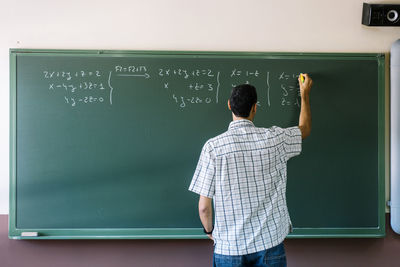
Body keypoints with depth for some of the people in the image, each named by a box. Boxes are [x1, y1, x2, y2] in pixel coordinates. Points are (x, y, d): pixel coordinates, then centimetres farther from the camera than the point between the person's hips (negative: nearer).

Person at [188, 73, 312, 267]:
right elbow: (304, 129, 15)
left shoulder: (213, 147, -15)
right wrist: (305, 94, 29)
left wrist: (209, 230, 10)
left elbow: (204, 206, -11)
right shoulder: (273, 138, -10)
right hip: (270, 242, 2)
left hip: (229, 245, -1)